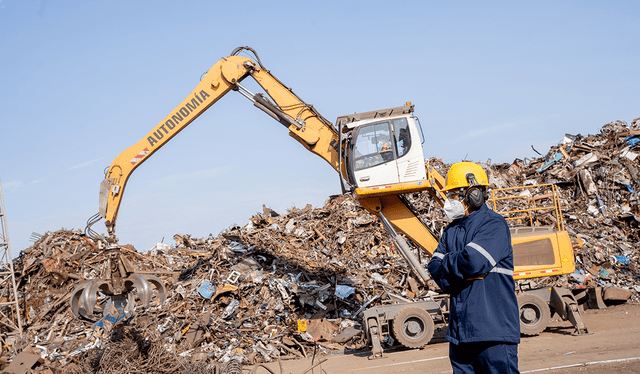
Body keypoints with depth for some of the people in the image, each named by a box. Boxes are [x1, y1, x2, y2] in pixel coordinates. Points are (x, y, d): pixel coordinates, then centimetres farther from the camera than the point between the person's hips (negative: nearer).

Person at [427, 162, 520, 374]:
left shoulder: (494, 225, -7)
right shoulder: (451, 230, 15)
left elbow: (473, 261, -21)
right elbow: (435, 269, 5)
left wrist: (448, 263, -2)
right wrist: (465, 274, -11)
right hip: (459, 332, 7)